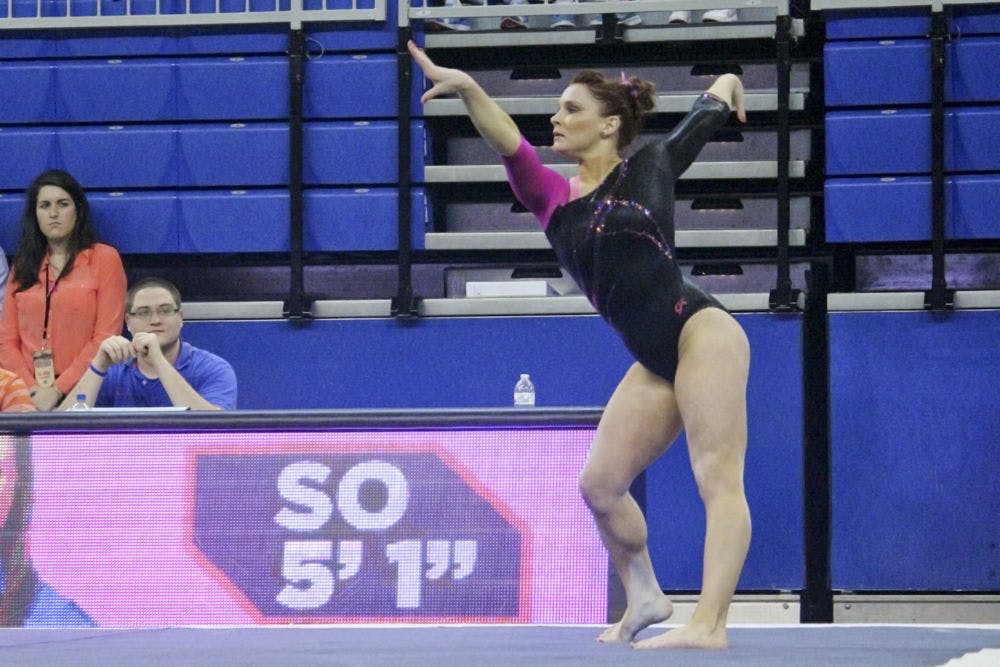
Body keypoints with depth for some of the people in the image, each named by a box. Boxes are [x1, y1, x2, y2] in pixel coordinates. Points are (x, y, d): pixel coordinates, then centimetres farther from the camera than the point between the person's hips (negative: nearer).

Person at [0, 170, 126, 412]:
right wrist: (30, 388, -6)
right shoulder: (23, 267, 18)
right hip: (29, 398, 2)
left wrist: (58, 390, -11)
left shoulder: (104, 258, 6)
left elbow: (105, 338, -2)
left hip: (81, 394, -2)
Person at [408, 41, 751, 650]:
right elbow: (509, 143, -5)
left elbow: (707, 117, 22)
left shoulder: (649, 170, 5)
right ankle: (645, 599, 24)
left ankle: (709, 624, -24)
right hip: (654, 362, 6)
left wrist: (728, 87, 44)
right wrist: (468, 90, -22)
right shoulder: (552, 198, 13)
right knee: (600, 485, 5)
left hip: (699, 331, -6)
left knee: (718, 479, -13)